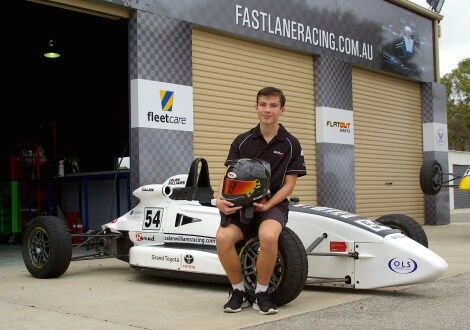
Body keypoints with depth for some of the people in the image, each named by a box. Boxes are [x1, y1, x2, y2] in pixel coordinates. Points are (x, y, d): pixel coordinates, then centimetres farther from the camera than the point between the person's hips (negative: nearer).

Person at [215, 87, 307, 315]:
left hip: (273, 204, -2)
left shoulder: (291, 144, 4)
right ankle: (238, 291, -5)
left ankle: (261, 293, -13)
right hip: (241, 203, 2)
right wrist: (220, 199, -16)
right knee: (223, 237, -30)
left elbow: (289, 184, 1)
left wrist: (268, 205, -15)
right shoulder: (242, 141, 8)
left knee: (268, 235, -37)